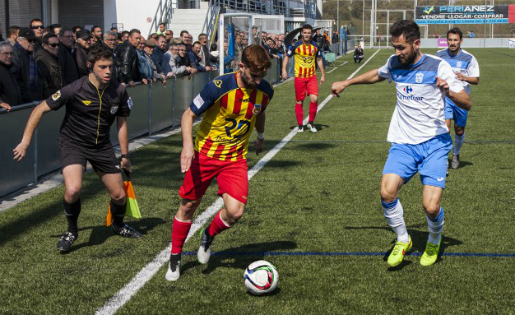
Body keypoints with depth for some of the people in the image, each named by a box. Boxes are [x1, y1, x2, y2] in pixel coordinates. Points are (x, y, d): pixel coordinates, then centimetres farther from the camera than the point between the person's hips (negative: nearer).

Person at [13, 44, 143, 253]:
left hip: (102, 146, 4)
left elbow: (121, 123, 7)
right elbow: (40, 110, -12)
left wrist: (125, 155, 9)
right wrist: (25, 141, -16)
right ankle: (72, 231, 1)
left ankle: (118, 226, 40)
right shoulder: (75, 90, -21)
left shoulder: (118, 92, -9)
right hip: (73, 144, -4)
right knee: (73, 189, -28)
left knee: (119, 195, 6)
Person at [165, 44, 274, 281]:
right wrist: (187, 144, -29)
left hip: (236, 158, 2)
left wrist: (260, 137, 33)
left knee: (235, 211, -15)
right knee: (188, 206, 6)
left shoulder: (265, 91, -7)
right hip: (205, 154, -2)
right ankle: (175, 257, 29)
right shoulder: (219, 86, -22)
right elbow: (189, 114, -13)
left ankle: (209, 236, 19)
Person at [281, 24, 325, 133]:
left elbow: (319, 60, 15)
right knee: (299, 101, 3)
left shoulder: (315, 46, 4)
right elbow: (286, 57, 2)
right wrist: (284, 70, -11)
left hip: (312, 77, 2)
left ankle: (311, 122, 2)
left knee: (314, 98, -15)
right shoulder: (295, 45, -5)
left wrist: (323, 75, 14)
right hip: (299, 77, -2)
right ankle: (300, 125, 15)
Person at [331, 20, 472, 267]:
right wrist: (346, 83, 34)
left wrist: (449, 91, -27)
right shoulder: (394, 64, 7)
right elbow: (376, 75, 32)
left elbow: (467, 104, -7)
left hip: (434, 143, -3)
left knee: (431, 207, -16)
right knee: (387, 192, -22)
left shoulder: (437, 66, -6)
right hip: (403, 143, 4)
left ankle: (434, 242, 19)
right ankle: (402, 240, 5)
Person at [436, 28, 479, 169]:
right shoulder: (440, 55, 1)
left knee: (459, 131, 10)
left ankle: (456, 155, 38)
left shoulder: (469, 58, -6)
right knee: (445, 125, -18)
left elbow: (476, 80, -5)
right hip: (444, 95, 0)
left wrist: (464, 78, -22)